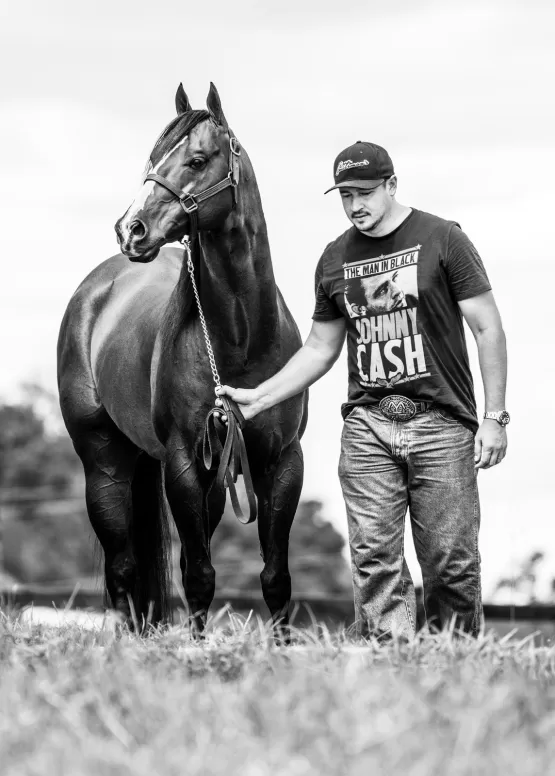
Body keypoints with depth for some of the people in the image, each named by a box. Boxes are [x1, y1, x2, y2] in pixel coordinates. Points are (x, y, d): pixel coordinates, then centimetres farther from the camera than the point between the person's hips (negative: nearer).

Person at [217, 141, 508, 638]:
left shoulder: (442, 240, -1)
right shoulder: (335, 260, 12)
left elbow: (488, 329, -1)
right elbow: (320, 350, 21)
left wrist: (495, 417, -7)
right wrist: (257, 399, 13)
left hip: (440, 423, -3)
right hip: (367, 427, 4)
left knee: (452, 563, -3)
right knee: (374, 560, -5)